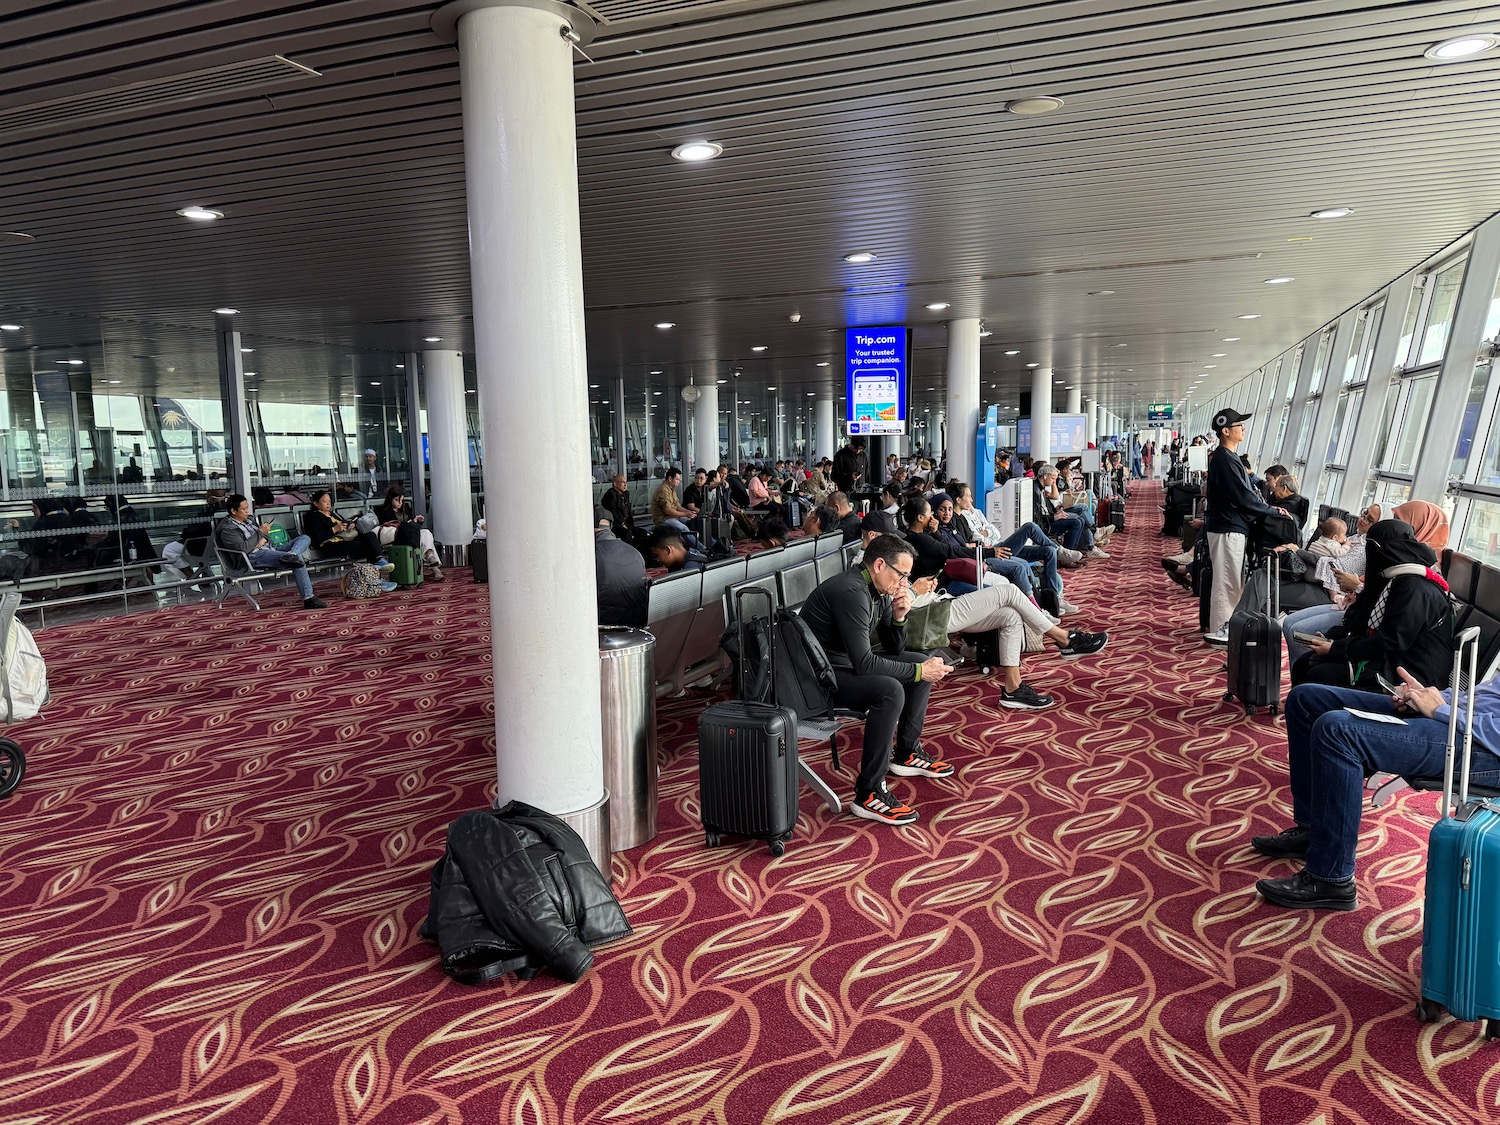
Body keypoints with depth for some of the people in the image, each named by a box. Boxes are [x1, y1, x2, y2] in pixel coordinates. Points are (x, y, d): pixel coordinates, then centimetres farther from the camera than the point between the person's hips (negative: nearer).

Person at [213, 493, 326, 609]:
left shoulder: (249, 519, 23)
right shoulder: (226, 529, -4)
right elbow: (243, 548, -20)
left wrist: (264, 539, -1)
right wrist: (260, 533, -11)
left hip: (270, 549, 9)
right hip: (255, 557, -9)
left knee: (305, 538, -3)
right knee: (299, 559, -29)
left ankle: (291, 555, -38)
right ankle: (309, 599, -32)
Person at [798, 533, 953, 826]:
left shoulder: (879, 592, 5)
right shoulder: (851, 591, -26)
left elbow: (894, 650, 12)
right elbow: (863, 663, -29)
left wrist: (899, 616, -7)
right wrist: (918, 671, -21)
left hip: (849, 663, 11)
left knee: (923, 661, 11)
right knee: (890, 690, -32)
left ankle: (906, 755, 20)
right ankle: (868, 794, -24)